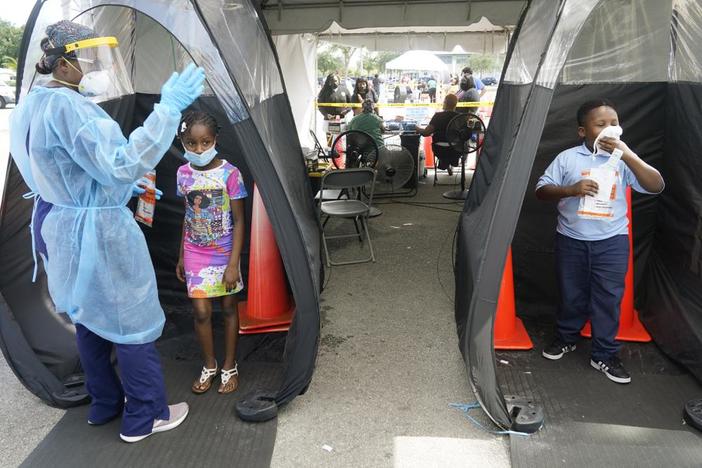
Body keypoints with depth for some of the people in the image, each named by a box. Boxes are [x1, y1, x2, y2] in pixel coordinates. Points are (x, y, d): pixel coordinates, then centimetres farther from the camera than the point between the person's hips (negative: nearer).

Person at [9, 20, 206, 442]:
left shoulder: (33, 104, 11)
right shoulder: (66, 107, -23)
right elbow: (120, 164, -31)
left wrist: (125, 188, 18)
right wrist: (168, 109, -33)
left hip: (60, 226, 10)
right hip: (95, 232, -10)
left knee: (90, 318, 21)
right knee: (131, 321, 4)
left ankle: (104, 403, 37)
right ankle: (144, 416, 18)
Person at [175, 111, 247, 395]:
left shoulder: (229, 174, -15)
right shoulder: (183, 174, -2)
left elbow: (238, 221, -12)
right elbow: (187, 216, 9)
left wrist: (233, 263, -16)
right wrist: (182, 256, 11)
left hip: (224, 252, -3)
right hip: (195, 253, 3)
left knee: (229, 309, 11)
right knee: (201, 311, 4)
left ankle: (229, 367, 28)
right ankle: (209, 366, 26)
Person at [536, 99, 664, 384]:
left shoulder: (623, 159, -2)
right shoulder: (567, 158, -5)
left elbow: (656, 187, -12)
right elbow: (541, 190, -6)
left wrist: (628, 155, -22)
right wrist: (571, 189, -24)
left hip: (612, 242, 0)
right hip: (571, 240, 0)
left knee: (608, 298, 3)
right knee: (571, 294, 15)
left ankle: (604, 354, 19)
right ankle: (566, 337, 38)